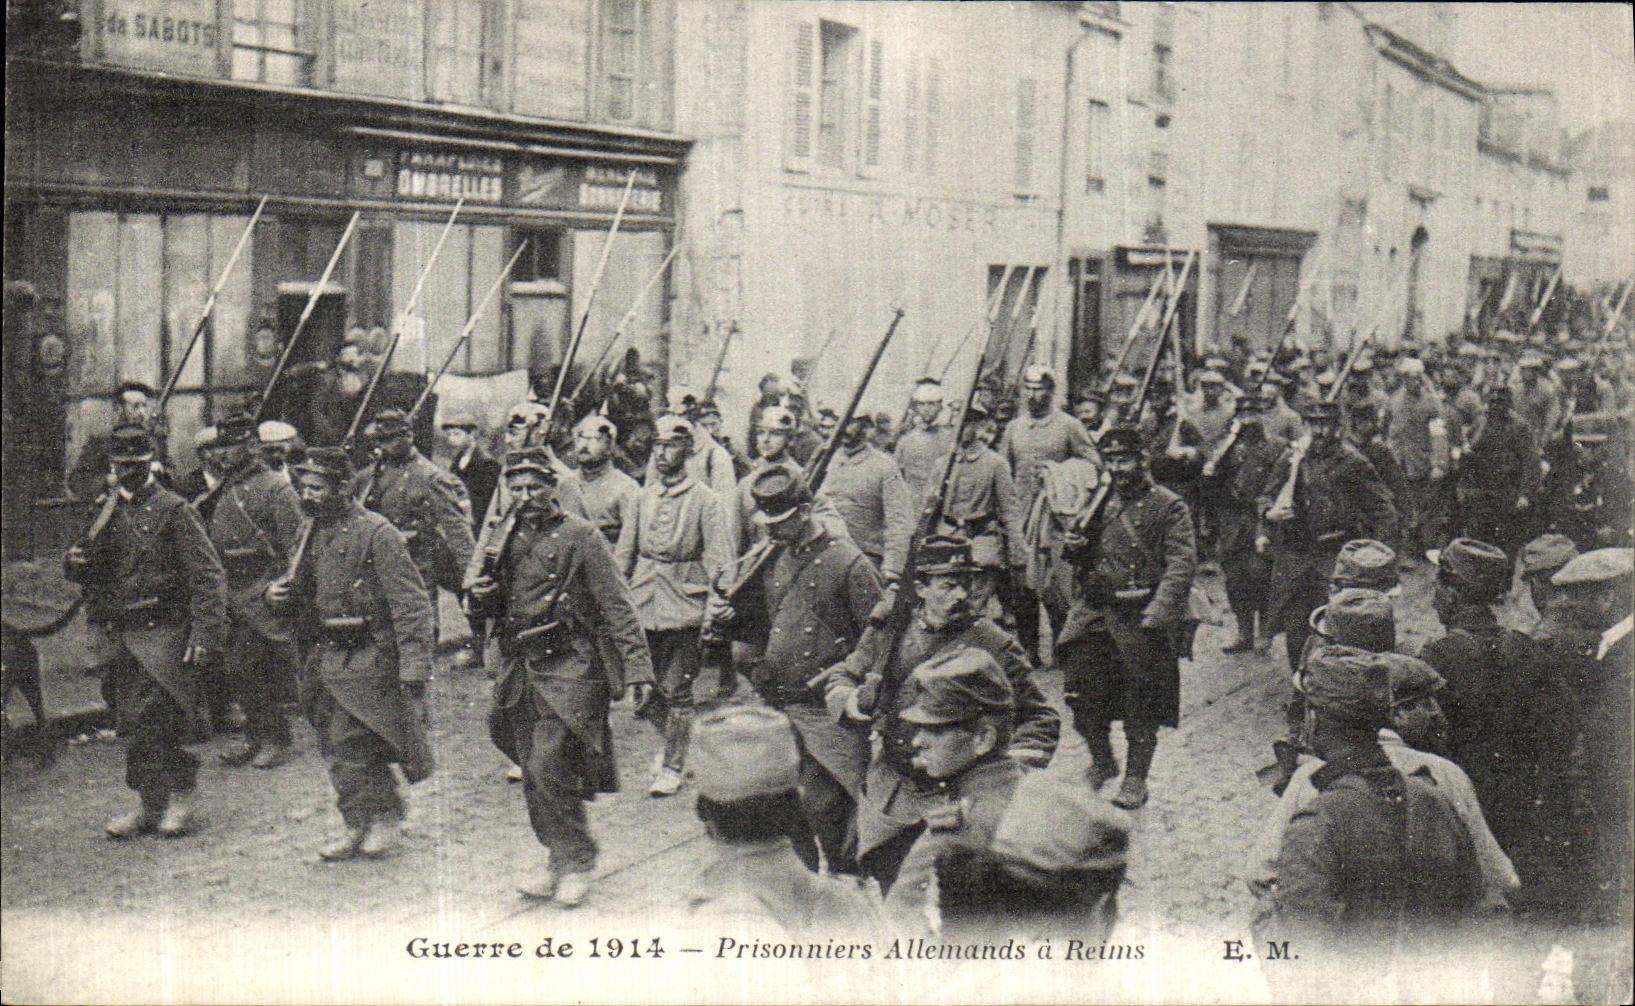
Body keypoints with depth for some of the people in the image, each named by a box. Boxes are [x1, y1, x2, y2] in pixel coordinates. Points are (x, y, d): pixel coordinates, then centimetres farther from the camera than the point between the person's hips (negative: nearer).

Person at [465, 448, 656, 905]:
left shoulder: (580, 536, -5)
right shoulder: (507, 540, 12)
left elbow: (617, 605, -7)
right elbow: (494, 607, 22)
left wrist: (638, 668, -13)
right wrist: (479, 598, -3)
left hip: (570, 666, -6)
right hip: (521, 669, 6)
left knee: (547, 767, -13)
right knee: (533, 772, 10)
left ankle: (579, 859, 4)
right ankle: (555, 854, 27)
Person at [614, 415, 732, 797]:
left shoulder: (704, 500, -4)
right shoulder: (644, 497, 9)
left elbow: (719, 561, -6)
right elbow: (623, 554, 15)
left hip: (683, 605, -4)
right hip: (642, 604, 4)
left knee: (677, 690, 0)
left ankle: (674, 766, 13)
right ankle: (672, 741, 33)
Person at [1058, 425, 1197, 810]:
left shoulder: (1168, 506, -4)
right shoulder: (1099, 502, 12)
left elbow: (1182, 564, -12)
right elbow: (1084, 557, 23)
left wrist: (1158, 611, -24)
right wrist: (1072, 548, -2)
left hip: (1140, 616, -4)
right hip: (1094, 612, 5)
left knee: (1140, 705, 2)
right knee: (1080, 690, 0)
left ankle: (1136, 779, 17)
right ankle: (1102, 762, 22)